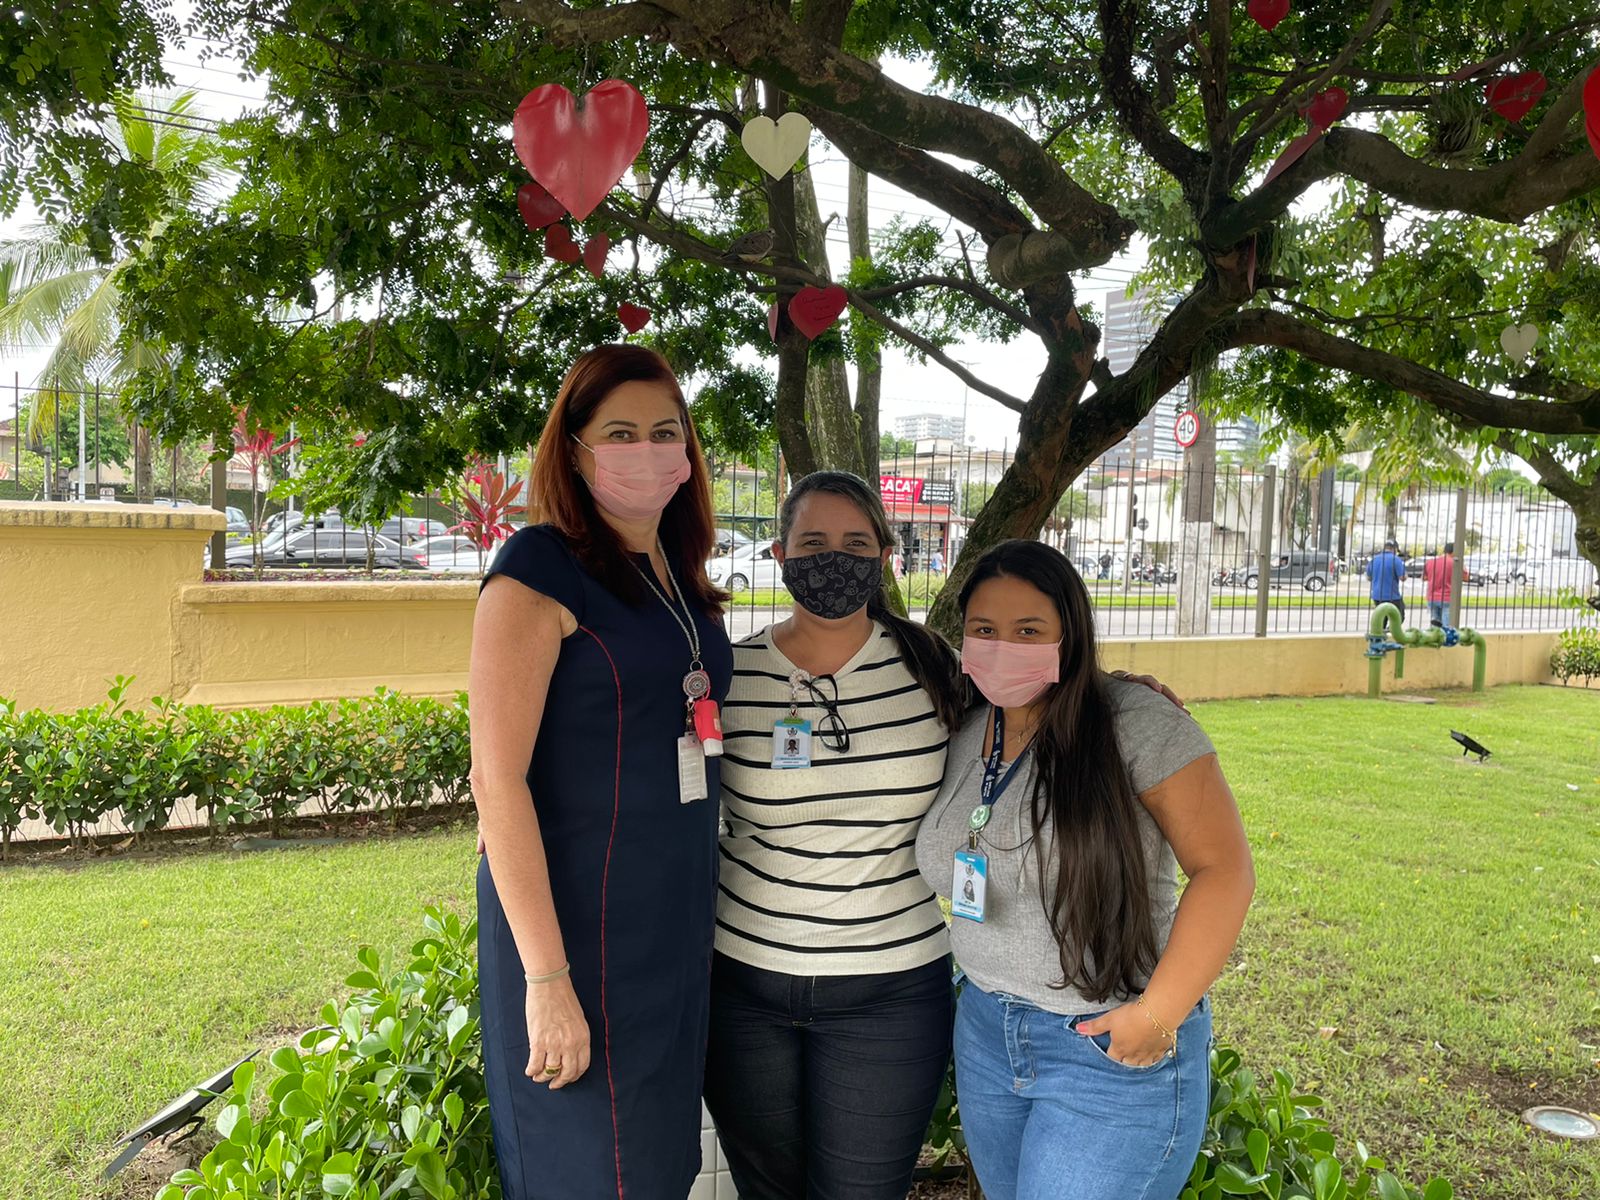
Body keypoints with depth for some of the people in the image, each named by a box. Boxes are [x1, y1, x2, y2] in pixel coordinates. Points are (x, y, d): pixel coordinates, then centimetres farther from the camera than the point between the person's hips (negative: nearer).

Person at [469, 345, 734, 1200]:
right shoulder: (539, 569, -13)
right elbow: (497, 779, -17)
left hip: (678, 920, 7)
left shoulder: (682, 580, 9)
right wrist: (546, 978, -20)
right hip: (575, 921, -7)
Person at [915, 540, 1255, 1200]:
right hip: (985, 1032, 6)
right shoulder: (962, 742, 3)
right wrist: (983, 984, 6)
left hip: (1117, 1048, -6)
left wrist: (1159, 1012, -20)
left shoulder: (1136, 724, -16)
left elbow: (1223, 867, -17)